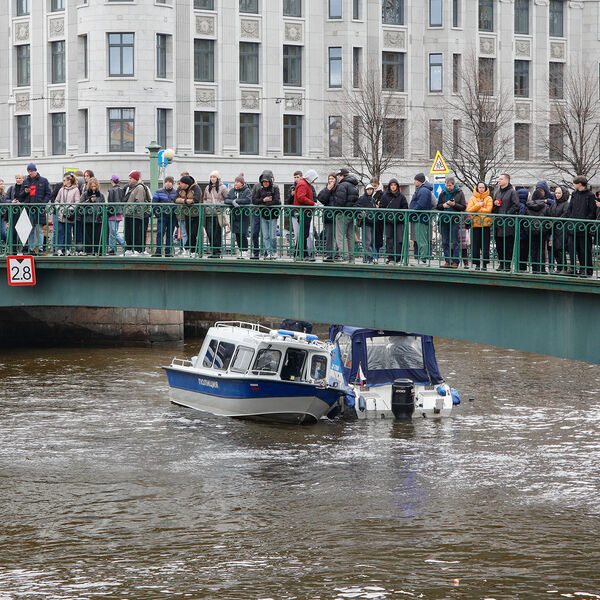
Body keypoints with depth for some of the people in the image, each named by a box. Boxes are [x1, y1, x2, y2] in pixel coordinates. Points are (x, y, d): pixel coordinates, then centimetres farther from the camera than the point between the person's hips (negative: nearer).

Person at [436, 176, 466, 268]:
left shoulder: (459, 193, 2)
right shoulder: (443, 194, 12)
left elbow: (463, 207, 0)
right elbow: (438, 206, 16)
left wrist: (454, 204, -15)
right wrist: (443, 205, -5)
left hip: (455, 220, -4)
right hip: (444, 219, 4)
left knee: (455, 242, -6)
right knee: (445, 242, 4)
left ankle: (455, 261, -3)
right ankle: (448, 261, 9)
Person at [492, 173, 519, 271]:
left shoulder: (512, 192, -2)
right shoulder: (497, 192, 19)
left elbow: (516, 206, -9)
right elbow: (493, 207, 28)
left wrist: (507, 214, -15)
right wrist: (494, 204, 5)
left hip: (508, 222, -7)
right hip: (498, 221, 7)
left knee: (508, 244, -5)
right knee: (499, 244, 6)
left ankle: (507, 264, -2)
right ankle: (501, 263, 13)